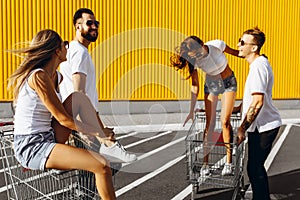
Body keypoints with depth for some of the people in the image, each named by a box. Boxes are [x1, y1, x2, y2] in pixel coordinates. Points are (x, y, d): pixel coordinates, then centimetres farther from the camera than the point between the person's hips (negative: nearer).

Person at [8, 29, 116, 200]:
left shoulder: (56, 76, 9)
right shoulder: (38, 76, -18)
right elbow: (63, 119, -16)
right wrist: (96, 132, -4)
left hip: (48, 139, 9)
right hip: (31, 147, -9)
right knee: (102, 165, -22)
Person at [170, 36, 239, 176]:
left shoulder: (217, 45, -26)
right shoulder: (193, 61, -21)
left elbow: (233, 52, -5)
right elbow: (195, 86, -14)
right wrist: (191, 111, -15)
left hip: (229, 82, -1)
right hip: (211, 84, 1)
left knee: (225, 121, -9)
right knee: (209, 123, -5)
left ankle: (229, 162, 0)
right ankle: (205, 163, 3)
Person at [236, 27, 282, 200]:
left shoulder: (258, 66, -19)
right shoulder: (260, 63, 14)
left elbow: (258, 102, -25)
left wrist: (242, 128, -22)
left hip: (264, 126, -10)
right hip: (263, 125, 10)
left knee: (255, 168, -4)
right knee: (256, 167, 19)